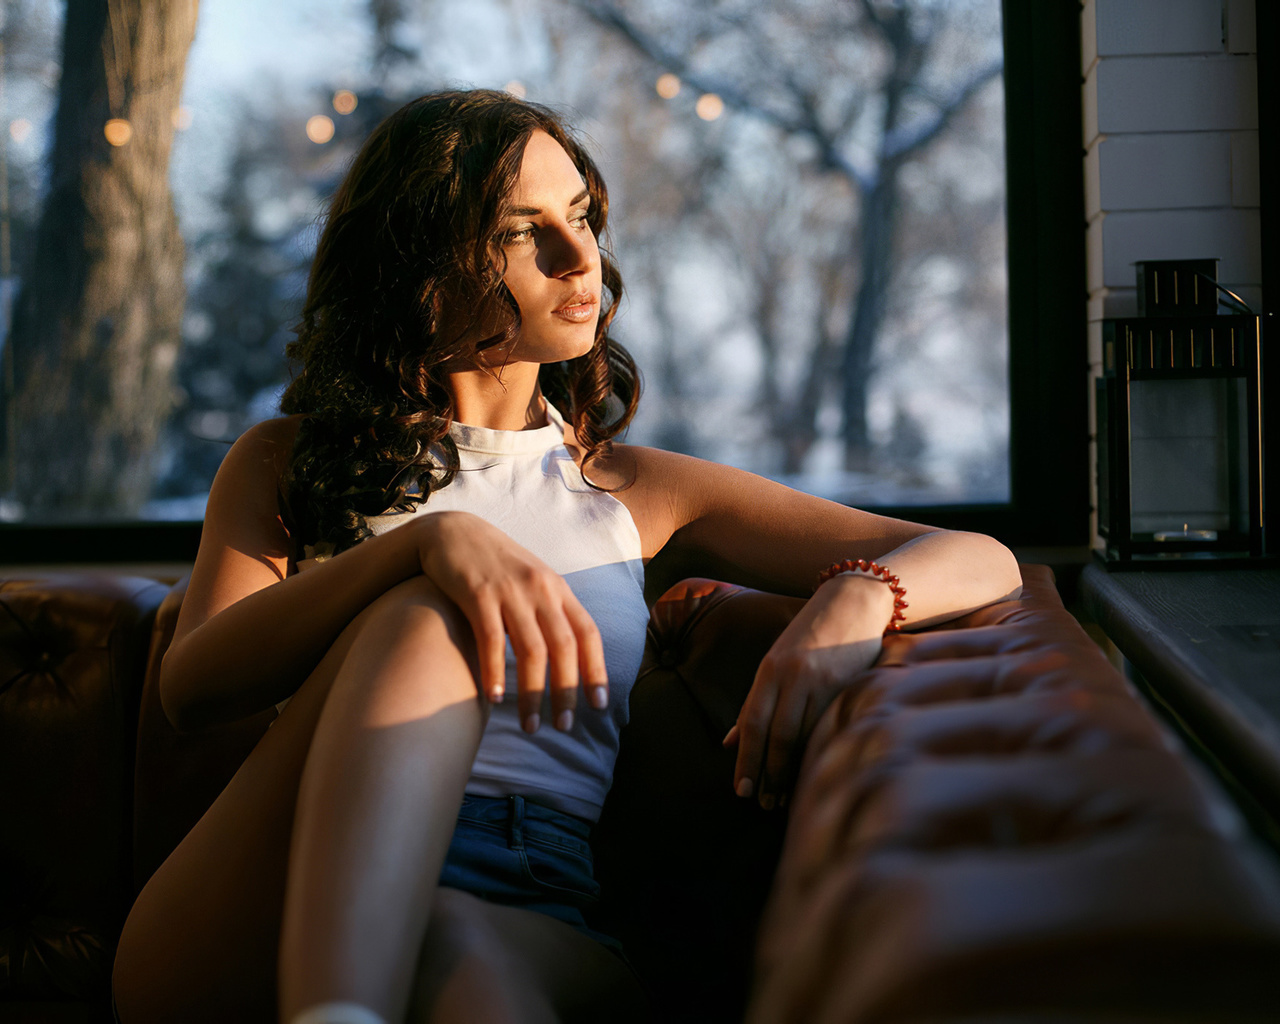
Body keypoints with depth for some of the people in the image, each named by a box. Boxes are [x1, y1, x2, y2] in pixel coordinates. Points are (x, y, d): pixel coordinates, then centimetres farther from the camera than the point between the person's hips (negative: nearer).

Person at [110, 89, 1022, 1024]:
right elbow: (192, 684, -2)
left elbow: (981, 562, 18)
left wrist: (857, 600, -9)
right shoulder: (287, 466, 19)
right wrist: (427, 541, -20)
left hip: (533, 916, 0)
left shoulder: (632, 491, 23)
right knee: (422, 622, -32)